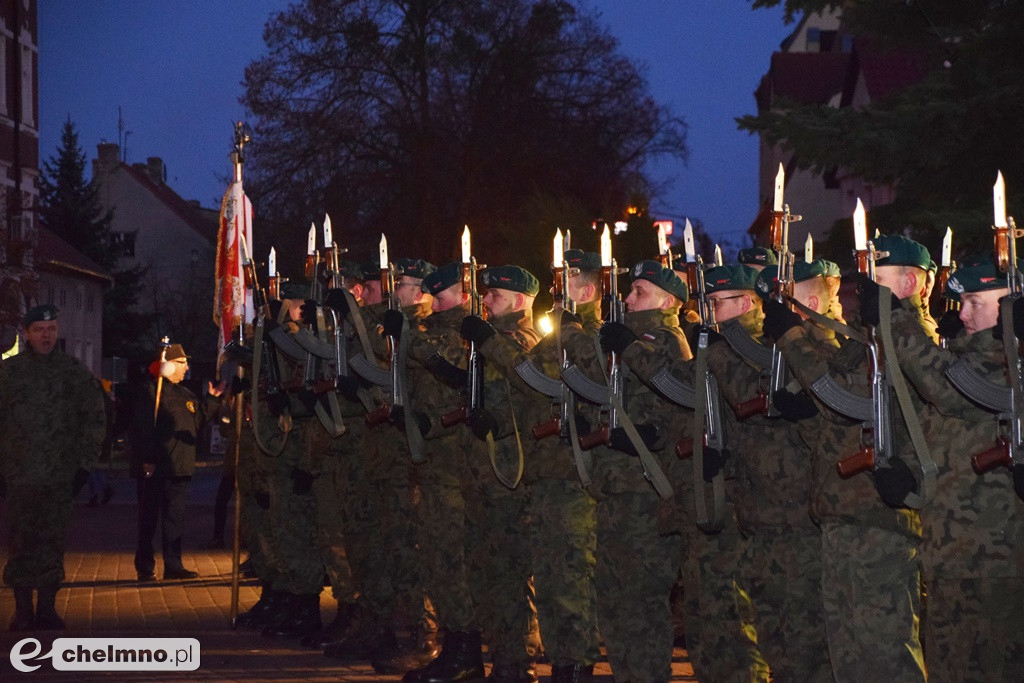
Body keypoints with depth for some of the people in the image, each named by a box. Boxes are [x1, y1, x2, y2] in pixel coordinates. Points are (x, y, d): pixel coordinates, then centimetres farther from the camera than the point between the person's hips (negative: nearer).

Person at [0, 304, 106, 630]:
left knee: (53, 543, 2)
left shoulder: (74, 371, 8)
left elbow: (95, 419, 10)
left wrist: (84, 464, 3)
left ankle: (47, 607, 11)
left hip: (61, 478, 1)